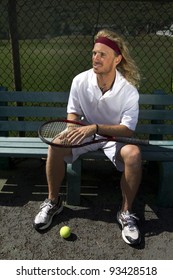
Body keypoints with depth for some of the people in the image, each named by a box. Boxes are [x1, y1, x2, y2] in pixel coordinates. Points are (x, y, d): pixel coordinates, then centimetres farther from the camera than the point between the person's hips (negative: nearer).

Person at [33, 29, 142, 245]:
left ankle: (126, 212, -11)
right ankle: (53, 201, -1)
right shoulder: (80, 81, -12)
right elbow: (73, 114, 0)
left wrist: (95, 128, -35)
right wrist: (71, 129, -24)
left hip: (116, 136, -1)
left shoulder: (128, 89, -19)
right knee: (56, 146, -24)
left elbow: (128, 130, -22)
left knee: (133, 154, -33)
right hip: (87, 133, 2)